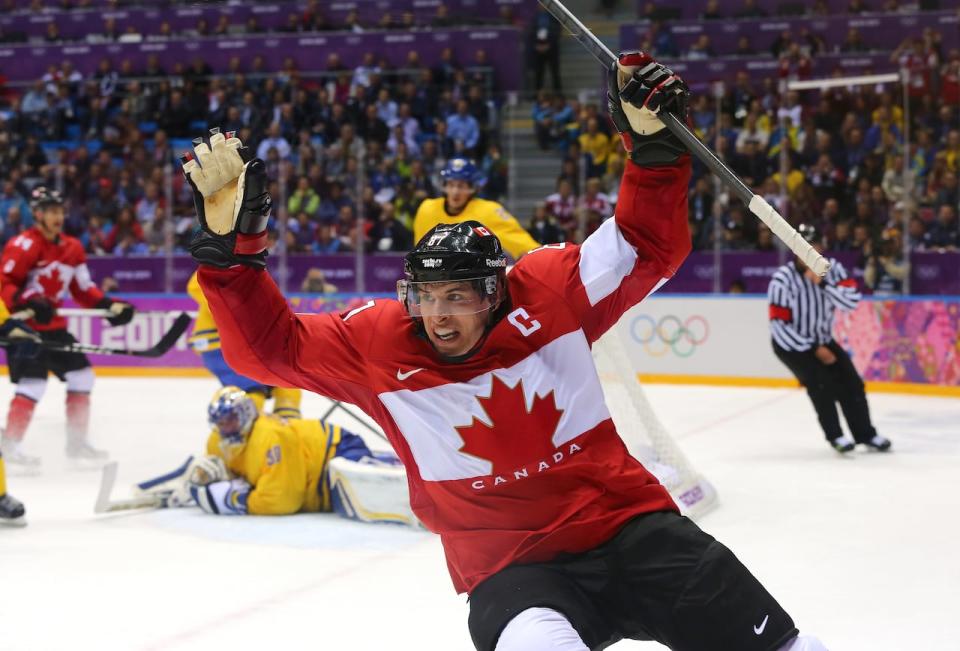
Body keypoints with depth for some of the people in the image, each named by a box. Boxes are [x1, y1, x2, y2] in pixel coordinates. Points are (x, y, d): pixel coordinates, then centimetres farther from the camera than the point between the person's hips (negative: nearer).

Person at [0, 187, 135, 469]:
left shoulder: (72, 248, 8)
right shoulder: (24, 245, -17)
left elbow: (83, 288, 14)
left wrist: (109, 306, 1)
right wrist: (28, 305, -34)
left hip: (53, 325, 8)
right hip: (23, 326, -8)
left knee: (82, 375, 9)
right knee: (33, 382, -18)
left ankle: (76, 442, 19)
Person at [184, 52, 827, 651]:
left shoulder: (550, 292, -4)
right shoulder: (377, 343, -4)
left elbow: (652, 249, 0)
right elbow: (268, 344, -6)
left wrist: (654, 143, -13)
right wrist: (231, 244, -18)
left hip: (628, 521, 2)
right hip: (511, 569, -2)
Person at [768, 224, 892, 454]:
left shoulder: (831, 268, -12)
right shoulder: (783, 278, -24)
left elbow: (852, 301, -23)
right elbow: (779, 325, -23)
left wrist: (822, 283, -34)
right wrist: (813, 349, -20)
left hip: (823, 339, 5)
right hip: (791, 343, -5)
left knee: (851, 382, -2)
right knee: (819, 381, -23)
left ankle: (865, 434, 15)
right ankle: (834, 436, -10)